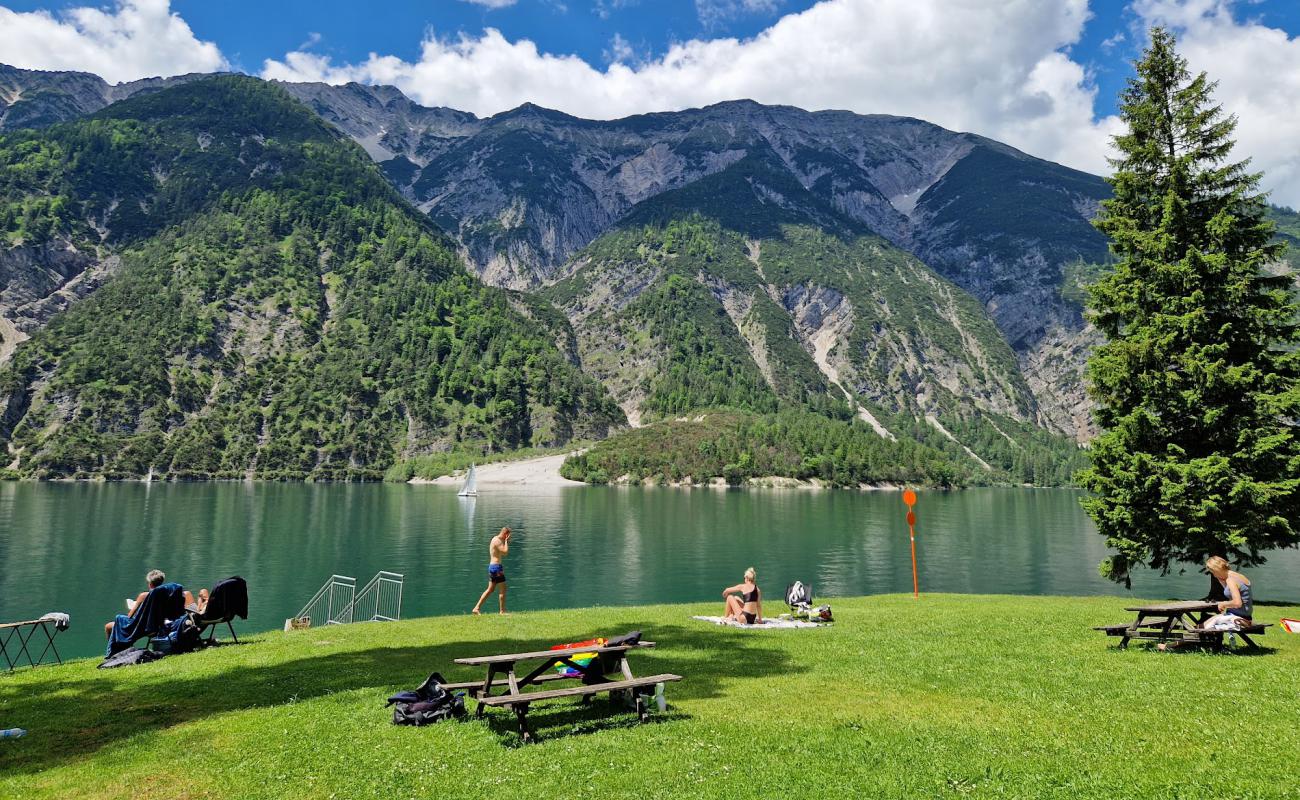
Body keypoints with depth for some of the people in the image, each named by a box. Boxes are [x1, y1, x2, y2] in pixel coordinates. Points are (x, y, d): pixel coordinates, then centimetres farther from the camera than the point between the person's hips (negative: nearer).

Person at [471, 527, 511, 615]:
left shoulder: (495, 539, 16)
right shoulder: (497, 541, -15)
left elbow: (504, 554, 23)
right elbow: (505, 552, -23)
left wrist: (506, 542, 13)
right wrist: (506, 541, -12)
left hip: (492, 566, 10)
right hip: (496, 566, -10)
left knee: (490, 589, 13)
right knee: (502, 589, -2)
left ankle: (476, 608, 13)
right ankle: (502, 611, 4)